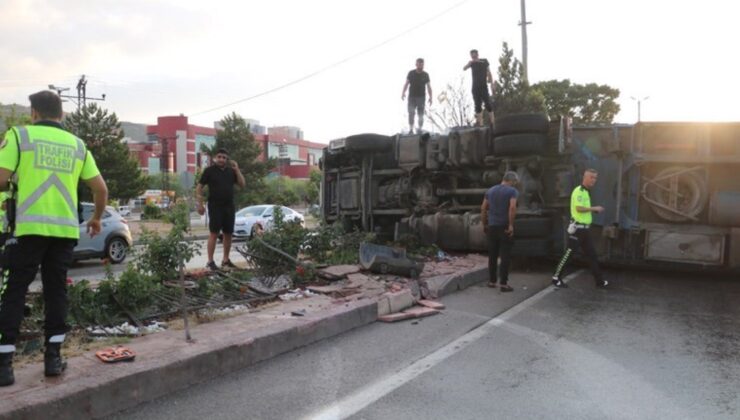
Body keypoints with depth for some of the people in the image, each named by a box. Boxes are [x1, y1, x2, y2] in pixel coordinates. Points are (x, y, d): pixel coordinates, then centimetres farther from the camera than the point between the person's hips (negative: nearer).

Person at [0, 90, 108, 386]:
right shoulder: (77, 145, 12)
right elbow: (101, 189, 11)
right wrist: (97, 218, 25)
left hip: (30, 228, -3)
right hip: (65, 229, 3)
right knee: (56, 291, 12)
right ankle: (53, 358, 14)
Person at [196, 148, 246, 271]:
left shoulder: (231, 171, 11)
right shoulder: (210, 170, -1)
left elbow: (242, 184, 5)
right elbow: (199, 188, -1)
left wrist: (237, 169, -2)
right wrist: (200, 204, -8)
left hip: (229, 206, 5)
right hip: (215, 206, -5)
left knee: (228, 234, 8)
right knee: (214, 233, -8)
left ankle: (226, 260, 18)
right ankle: (210, 261, -5)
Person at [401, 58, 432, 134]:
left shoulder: (425, 75, 4)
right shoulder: (411, 73, 3)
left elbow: (429, 87, 5)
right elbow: (406, 84, 5)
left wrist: (430, 97, -5)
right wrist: (403, 93, -10)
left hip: (421, 97, 1)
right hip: (411, 97, 0)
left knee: (421, 114, -3)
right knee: (411, 113, -13)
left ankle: (420, 129, 3)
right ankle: (411, 129, -14)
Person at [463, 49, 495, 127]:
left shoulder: (484, 61, 2)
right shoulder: (472, 63, 6)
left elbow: (489, 73, 4)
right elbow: (464, 69, -9)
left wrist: (492, 84, -2)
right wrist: (470, 62, -23)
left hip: (484, 86, -2)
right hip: (475, 87, 2)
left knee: (488, 104, -6)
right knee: (478, 105, 0)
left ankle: (492, 122, -4)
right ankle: (480, 123, 1)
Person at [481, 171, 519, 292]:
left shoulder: (490, 190, 12)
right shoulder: (512, 191, -5)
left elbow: (483, 208, 10)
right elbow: (512, 207, -20)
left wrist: (484, 224, 15)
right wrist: (511, 225, -17)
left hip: (492, 227, 5)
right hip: (505, 227, -5)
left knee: (492, 255, 14)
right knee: (505, 256, 0)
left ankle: (492, 281, 20)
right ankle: (503, 283, 0)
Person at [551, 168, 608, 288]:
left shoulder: (586, 192, 17)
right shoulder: (579, 191, -14)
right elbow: (579, 208, -25)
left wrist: (593, 210, 6)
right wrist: (594, 208, -15)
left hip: (585, 228, 10)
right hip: (578, 227, -10)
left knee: (591, 254, 11)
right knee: (569, 253, -4)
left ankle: (600, 280, 16)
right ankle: (556, 278, 5)